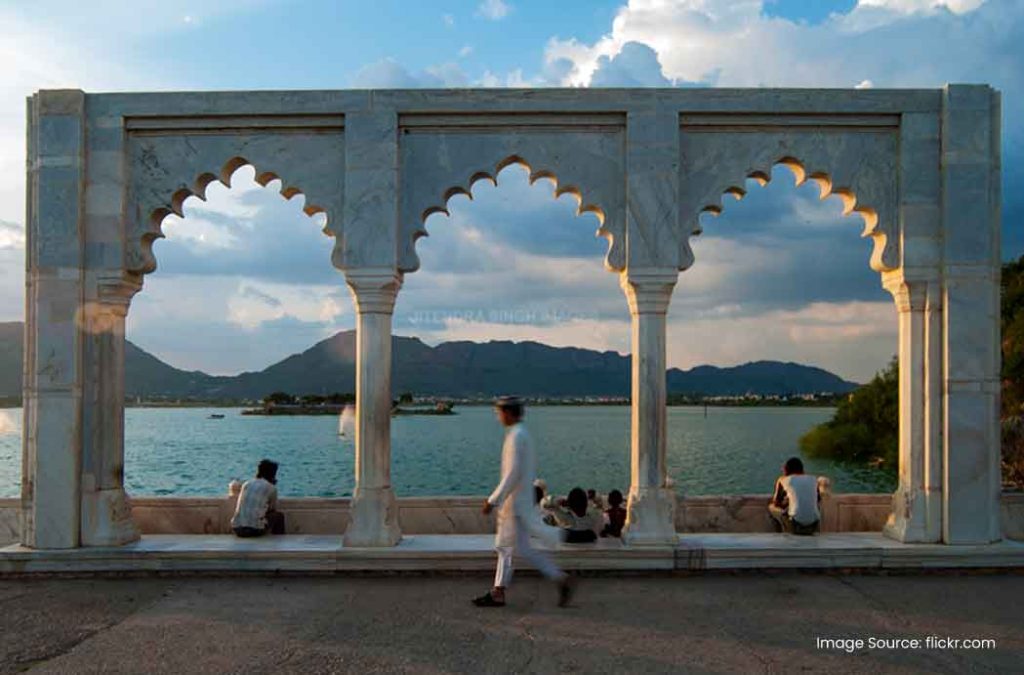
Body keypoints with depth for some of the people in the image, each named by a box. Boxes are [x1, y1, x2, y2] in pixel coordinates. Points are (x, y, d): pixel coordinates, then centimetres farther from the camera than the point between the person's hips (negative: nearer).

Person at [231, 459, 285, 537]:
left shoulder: (246, 484, 16)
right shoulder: (271, 488, 4)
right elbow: (273, 510, 18)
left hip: (237, 529, 5)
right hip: (255, 529, -5)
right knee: (279, 516, 21)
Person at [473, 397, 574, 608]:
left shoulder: (516, 437, -18)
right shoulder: (521, 434, 12)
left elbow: (513, 474, -24)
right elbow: (531, 469, 18)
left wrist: (493, 500, -20)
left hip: (516, 503, -10)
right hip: (513, 503, 10)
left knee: (523, 549, -5)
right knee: (503, 547, 12)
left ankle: (561, 579, 1)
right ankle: (497, 593, 16)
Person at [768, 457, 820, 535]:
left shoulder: (784, 480, 4)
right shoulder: (813, 479, 12)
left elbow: (776, 502, 11)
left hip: (795, 526, -3)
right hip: (813, 526, 3)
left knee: (771, 507, 23)